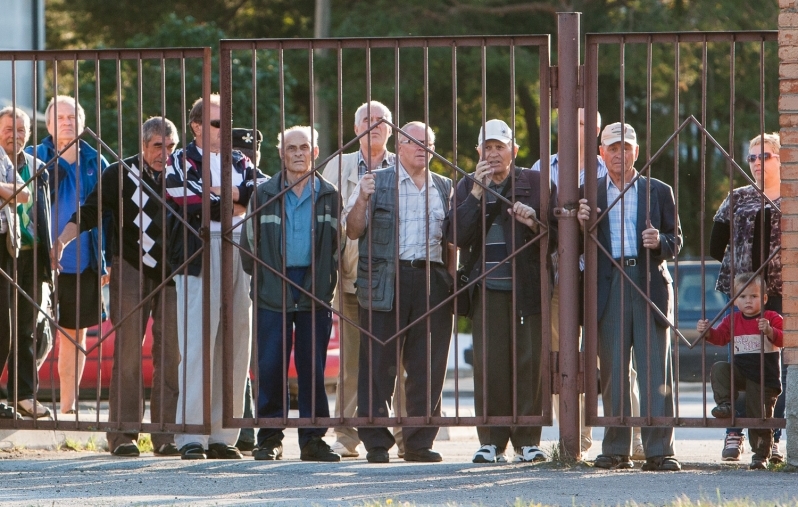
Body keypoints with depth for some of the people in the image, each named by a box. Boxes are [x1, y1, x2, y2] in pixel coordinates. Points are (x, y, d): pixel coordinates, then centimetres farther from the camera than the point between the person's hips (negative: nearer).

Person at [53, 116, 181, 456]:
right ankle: (122, 435, -4)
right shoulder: (121, 174, 2)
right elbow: (90, 212, -2)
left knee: (171, 353, -4)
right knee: (128, 352, -7)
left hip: (171, 274, 2)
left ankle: (167, 435, -1)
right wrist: (63, 239, -16)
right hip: (131, 270, -2)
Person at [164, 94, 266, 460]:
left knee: (236, 347, 3)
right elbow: (184, 202, -14)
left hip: (240, 259, 5)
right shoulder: (180, 162, 6)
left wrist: (227, 192, -9)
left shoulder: (240, 162, 21)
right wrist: (232, 205, -4)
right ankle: (191, 438, -10)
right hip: (198, 260, -5)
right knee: (197, 348, -10)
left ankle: (222, 436, 8)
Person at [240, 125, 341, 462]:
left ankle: (313, 440, 6)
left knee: (313, 369, 1)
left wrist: (327, 280, 3)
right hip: (274, 294, 0)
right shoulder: (265, 195, 7)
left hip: (315, 294, 1)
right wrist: (260, 277, 7)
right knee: (270, 368, -3)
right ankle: (270, 440, 3)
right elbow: (249, 241, 10)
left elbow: (337, 244, 11)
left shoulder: (328, 196, 8)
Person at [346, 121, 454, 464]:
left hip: (432, 281, 3)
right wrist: (363, 200, -14)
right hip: (386, 282, -3)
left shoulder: (445, 189, 18)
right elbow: (354, 231, 2)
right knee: (379, 365, -3)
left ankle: (419, 442, 8)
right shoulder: (377, 183, 7)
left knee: (428, 368, 2)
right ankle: (375, 442, 1)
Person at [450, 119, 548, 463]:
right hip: (487, 289, 1)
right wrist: (477, 193, -8)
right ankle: (492, 441, 2)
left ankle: (527, 440, 3)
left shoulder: (535, 183, 8)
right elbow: (456, 235, -1)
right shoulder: (467, 186, 12)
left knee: (529, 363, -4)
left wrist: (535, 223, -15)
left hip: (527, 288, -1)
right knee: (488, 366, -4)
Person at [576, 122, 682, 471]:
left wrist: (660, 242, -12)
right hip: (609, 286, 1)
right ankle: (616, 450, 5)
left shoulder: (658, 192, 12)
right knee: (613, 372, 1)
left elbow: (675, 242, 10)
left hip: (650, 284, -1)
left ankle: (658, 450, -5)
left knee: (655, 371, -5)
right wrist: (580, 224, -9)